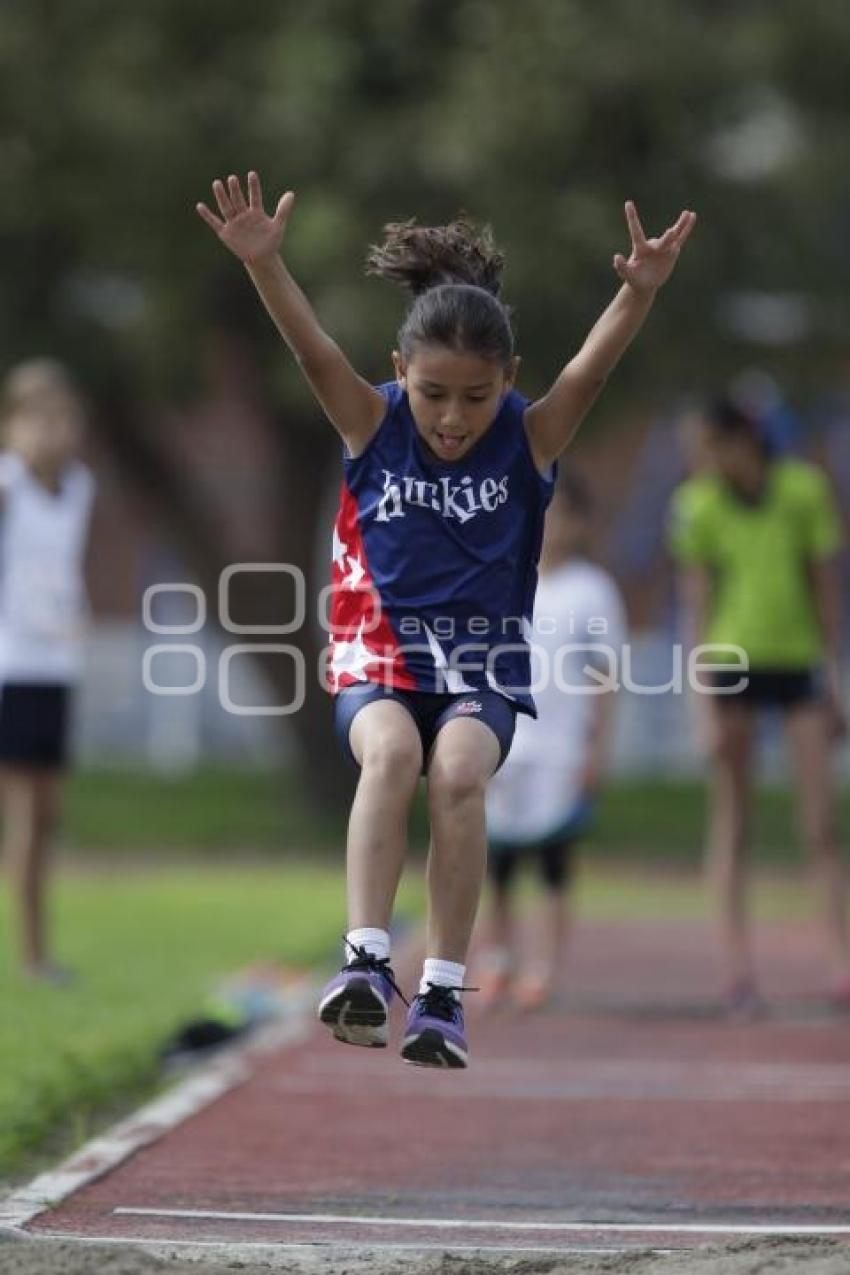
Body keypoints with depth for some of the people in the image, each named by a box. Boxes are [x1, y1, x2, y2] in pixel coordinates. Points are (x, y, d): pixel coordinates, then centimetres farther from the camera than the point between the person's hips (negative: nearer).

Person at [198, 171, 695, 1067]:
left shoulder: (530, 440, -5)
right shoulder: (372, 424, -4)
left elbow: (592, 369, -21)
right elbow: (313, 349, -19)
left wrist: (641, 292, -39)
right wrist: (262, 262, -36)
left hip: (482, 666, 0)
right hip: (377, 659, 0)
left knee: (459, 774, -29)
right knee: (392, 752, -32)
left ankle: (444, 991, -22)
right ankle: (366, 960, -36)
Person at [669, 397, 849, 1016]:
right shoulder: (699, 505, -5)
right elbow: (697, 604, -2)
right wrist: (705, 703, -6)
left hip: (800, 660, 1)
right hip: (733, 663, -1)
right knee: (732, 822, 2)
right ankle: (739, 970, 4)